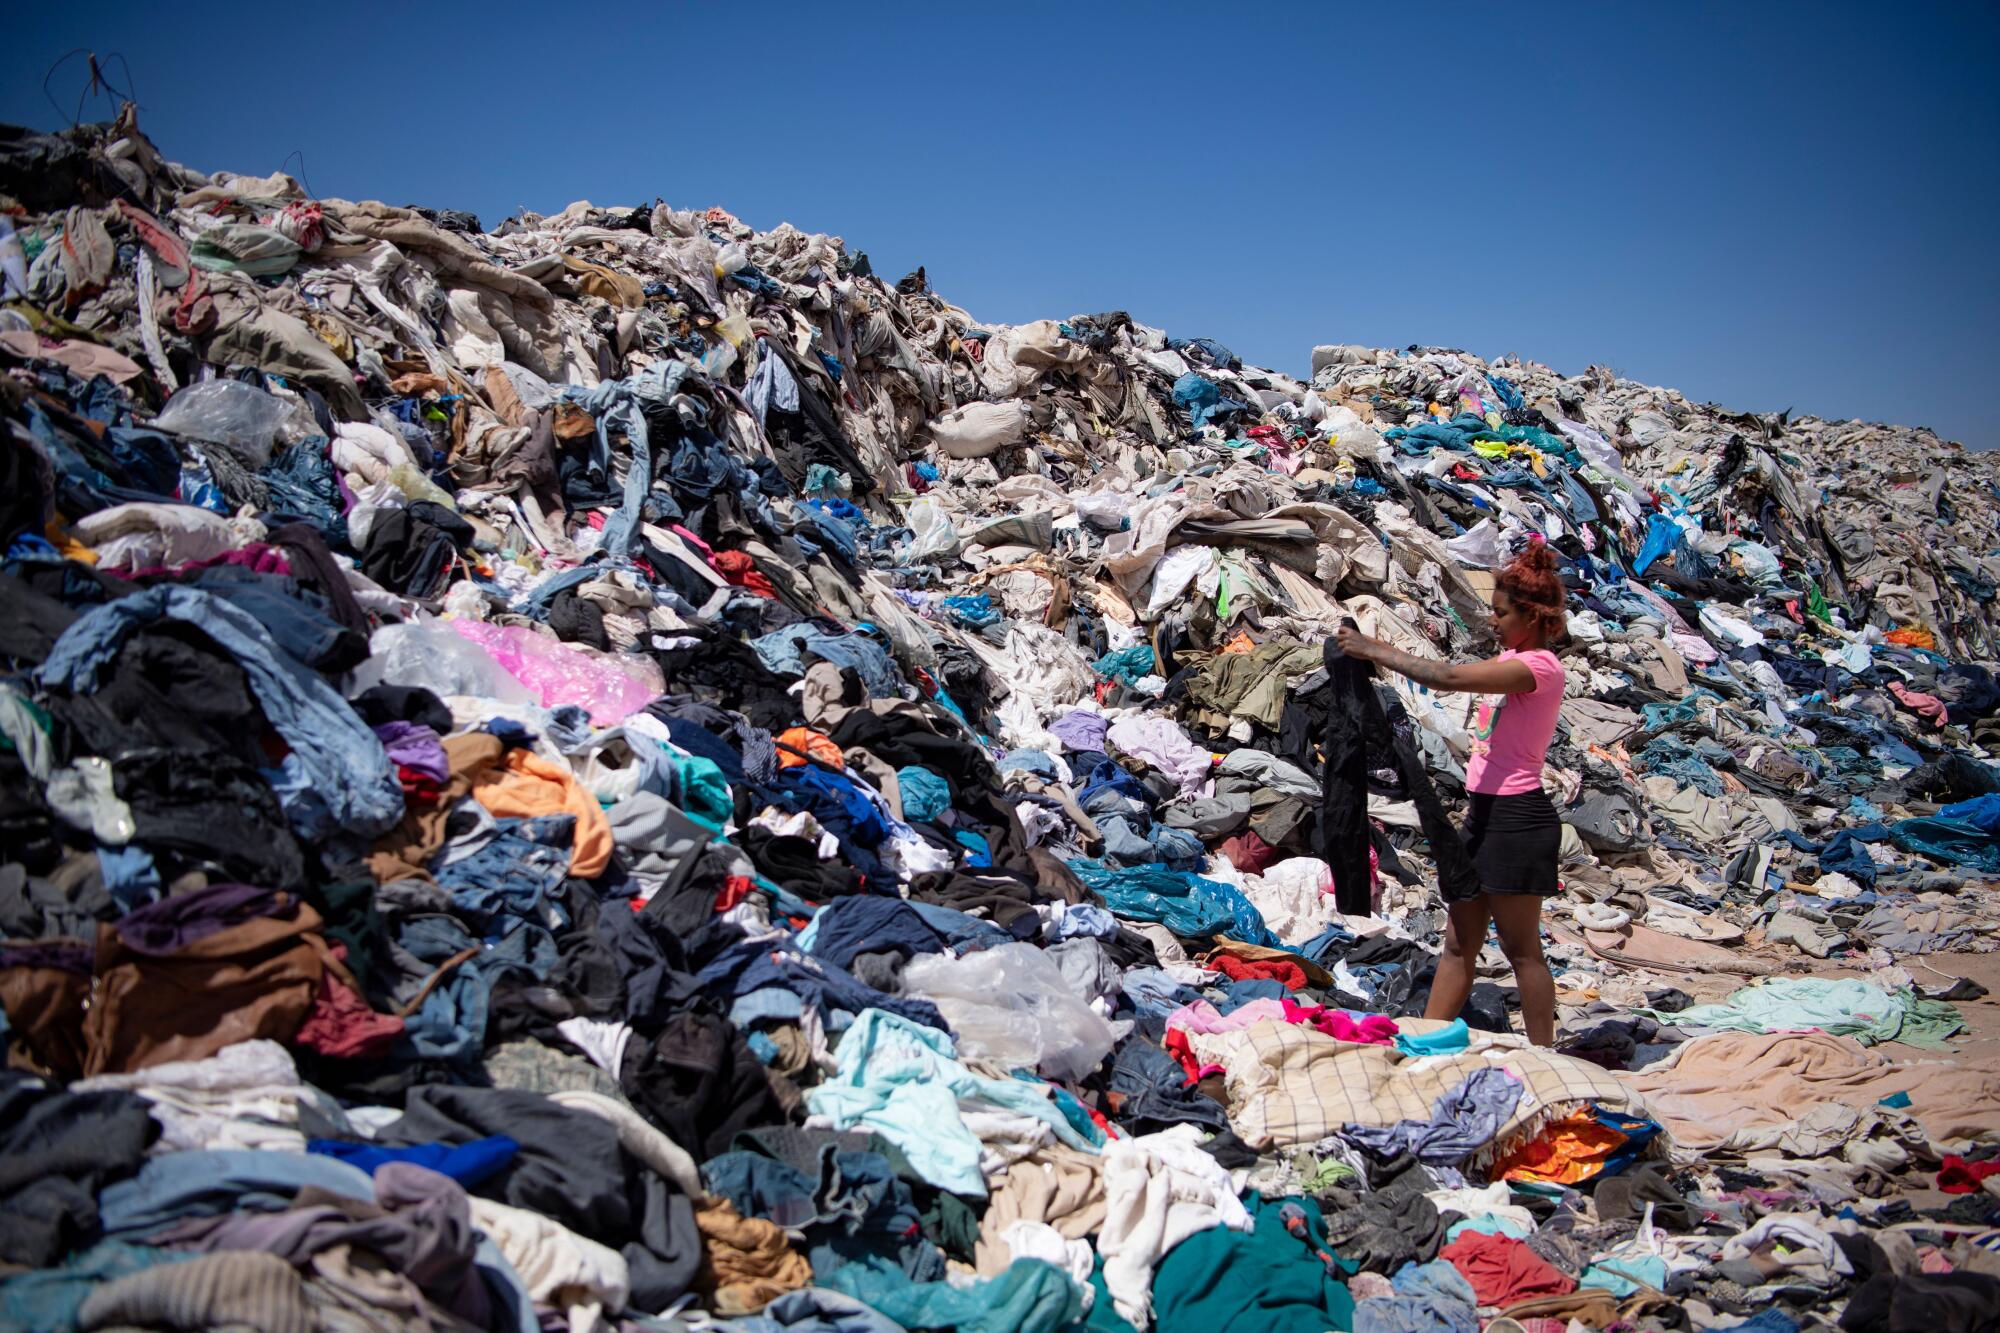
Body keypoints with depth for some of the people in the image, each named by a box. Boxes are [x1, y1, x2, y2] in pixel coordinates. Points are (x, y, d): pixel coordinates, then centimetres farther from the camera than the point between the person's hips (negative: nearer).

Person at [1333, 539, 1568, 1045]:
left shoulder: (1540, 666, -16)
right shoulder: (1513, 658, 15)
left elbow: (1447, 676, -26)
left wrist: (1375, 651, -19)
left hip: (1516, 816, -10)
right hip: (1486, 811, 10)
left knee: (1521, 949, 0)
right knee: (1459, 943, 12)